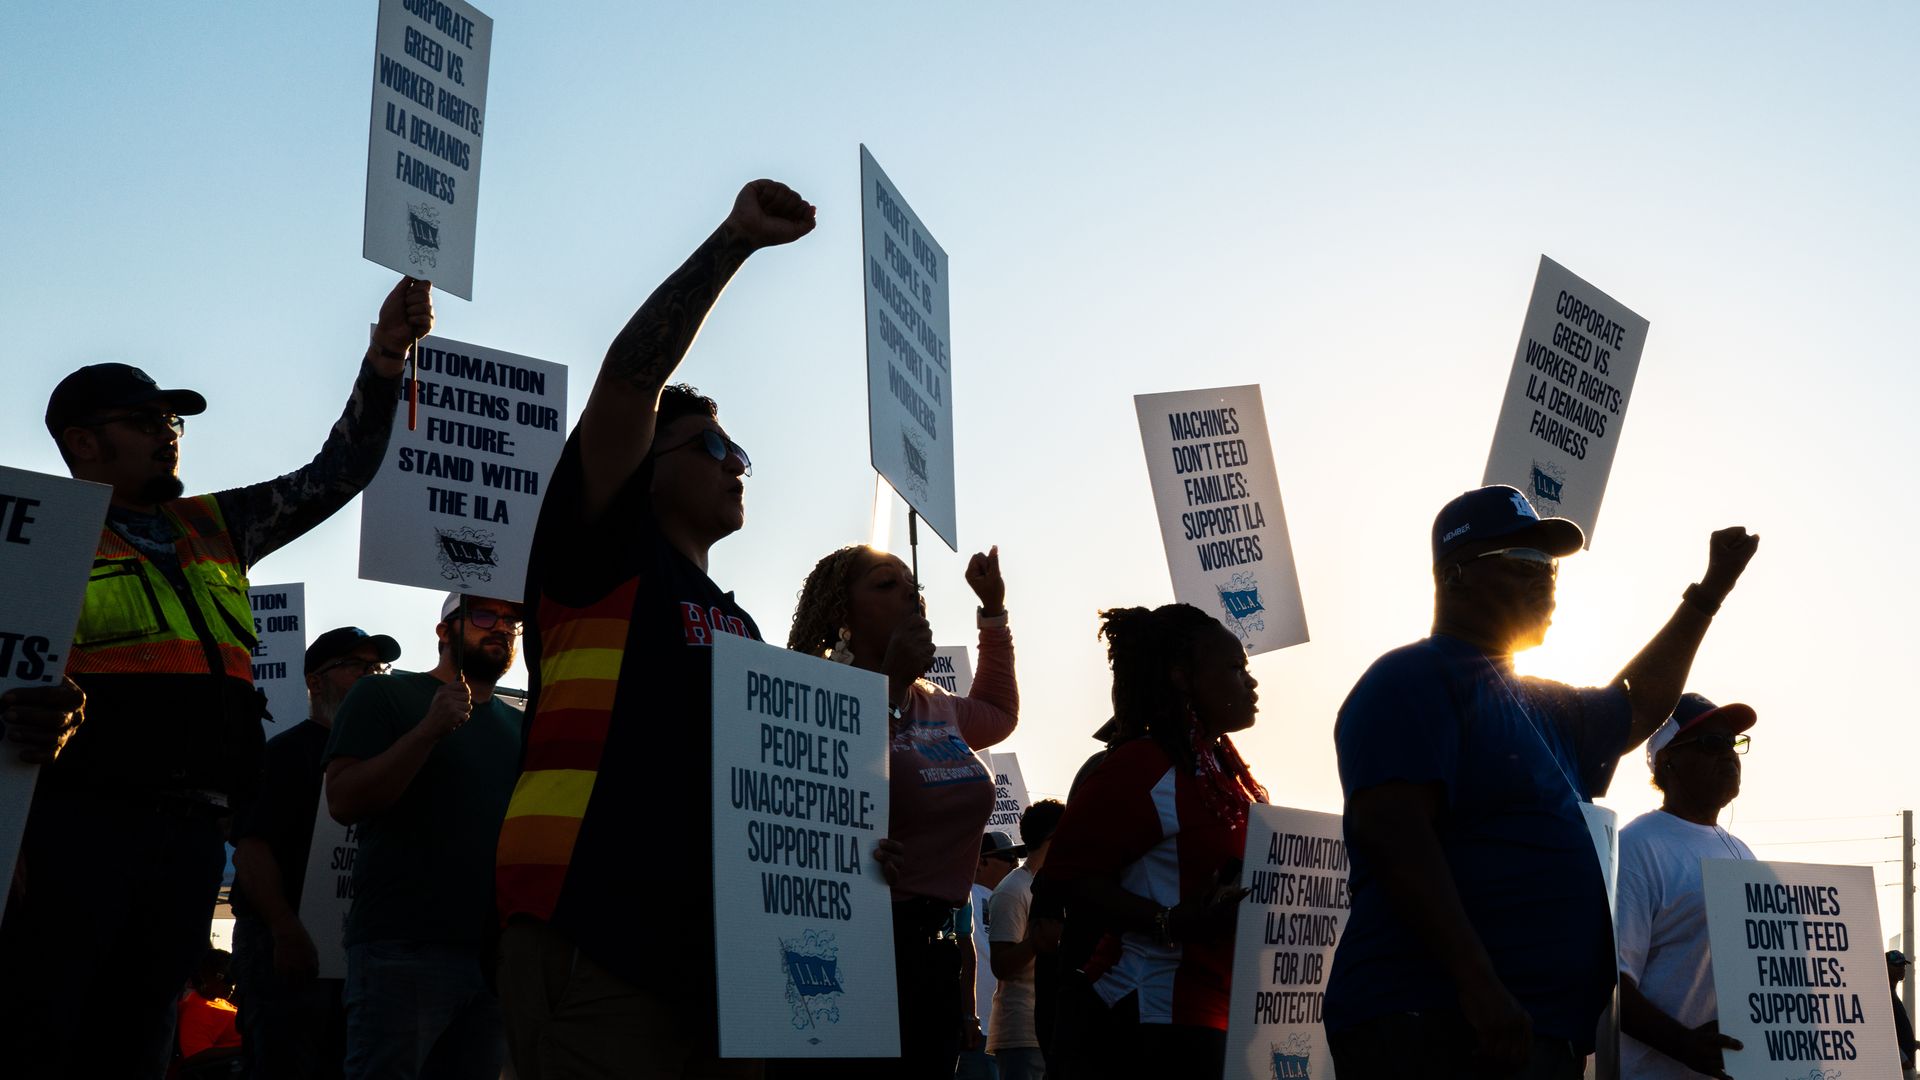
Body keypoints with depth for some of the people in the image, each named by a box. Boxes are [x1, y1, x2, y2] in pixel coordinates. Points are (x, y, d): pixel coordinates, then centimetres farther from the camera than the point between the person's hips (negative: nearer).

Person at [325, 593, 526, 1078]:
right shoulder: (384, 696, 4)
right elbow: (343, 802, -9)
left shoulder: (519, 726, 19)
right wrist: (431, 730, -18)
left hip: (498, 956, 5)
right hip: (404, 950, -5)